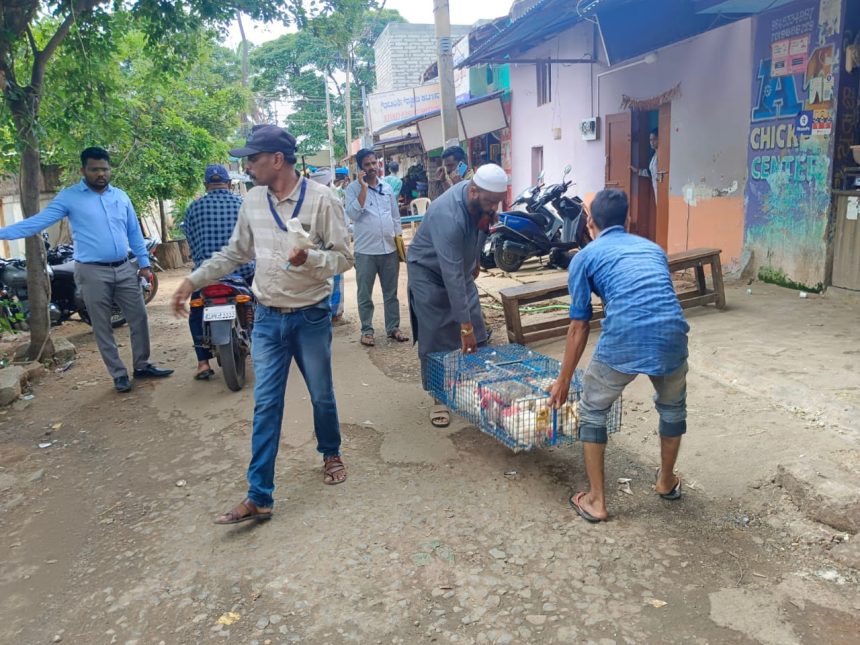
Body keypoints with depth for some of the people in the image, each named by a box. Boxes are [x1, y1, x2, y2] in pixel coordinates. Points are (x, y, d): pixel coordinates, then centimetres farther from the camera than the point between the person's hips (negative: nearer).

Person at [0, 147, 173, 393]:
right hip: (92, 272, -4)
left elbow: (134, 232, 13)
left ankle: (142, 365, 22)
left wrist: (144, 263, 10)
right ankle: (119, 374, 14)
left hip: (124, 269, 4)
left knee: (139, 318, 8)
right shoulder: (69, 197, -3)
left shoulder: (121, 196, 9)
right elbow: (39, 221, -7)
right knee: (102, 327, 3)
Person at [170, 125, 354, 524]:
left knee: (322, 396, 13)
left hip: (311, 317, -3)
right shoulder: (253, 200, 3)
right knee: (265, 405, 2)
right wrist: (193, 281, 12)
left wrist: (310, 259, -28)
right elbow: (235, 253, 14)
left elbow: (344, 257, -10)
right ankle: (259, 497, 8)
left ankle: (331, 454, 42)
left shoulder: (321, 199, -12)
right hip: (268, 318, 3)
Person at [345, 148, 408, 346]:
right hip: (365, 251, -4)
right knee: (365, 294, 5)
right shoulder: (353, 188, -4)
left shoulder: (387, 187, 9)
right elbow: (353, 214, -18)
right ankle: (367, 330, 17)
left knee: (391, 292, 12)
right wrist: (364, 187, -18)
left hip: (390, 249, 4)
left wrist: (400, 243, 10)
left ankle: (393, 328, 23)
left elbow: (396, 217, 14)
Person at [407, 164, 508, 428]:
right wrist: (465, 325, -35)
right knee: (435, 340, -3)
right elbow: (451, 275, -37)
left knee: (477, 337, 4)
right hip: (429, 273, -7)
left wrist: (475, 261, 19)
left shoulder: (482, 201, -15)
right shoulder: (448, 215, -37)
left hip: (460, 269, 7)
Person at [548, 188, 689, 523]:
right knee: (673, 407, 33)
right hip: (671, 336, 4)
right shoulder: (653, 247, 28)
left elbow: (579, 327, 14)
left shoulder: (585, 257, 15)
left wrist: (564, 380, 24)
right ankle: (667, 481, 50)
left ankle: (595, 500, 24)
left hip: (623, 342, -4)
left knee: (592, 412, 20)